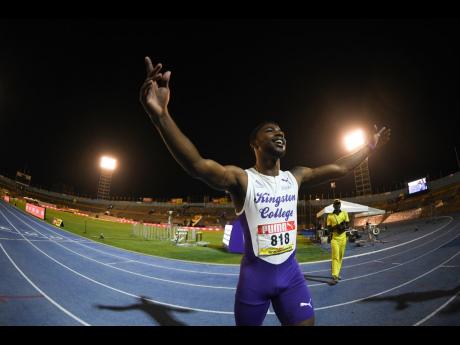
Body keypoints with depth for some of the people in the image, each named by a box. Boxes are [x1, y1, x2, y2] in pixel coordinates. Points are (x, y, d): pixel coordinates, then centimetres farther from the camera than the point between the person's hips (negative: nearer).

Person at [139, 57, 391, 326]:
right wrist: (160, 114, -49)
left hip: (290, 271, 4)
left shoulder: (295, 177, 2)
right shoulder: (242, 179, -17)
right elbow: (198, 165, -35)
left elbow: (339, 168, 13)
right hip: (255, 273, -4)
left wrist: (371, 145, 20)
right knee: (247, 323, 16)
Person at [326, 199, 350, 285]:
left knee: (340, 257, 12)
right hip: (335, 238, -2)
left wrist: (343, 227, -16)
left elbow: (347, 225, 6)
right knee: (335, 257, -11)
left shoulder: (345, 213, 5)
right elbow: (328, 228, 2)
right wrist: (335, 227, -17)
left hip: (343, 237, 3)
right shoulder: (330, 216, 1)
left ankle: (337, 273, 27)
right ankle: (334, 276, -13)